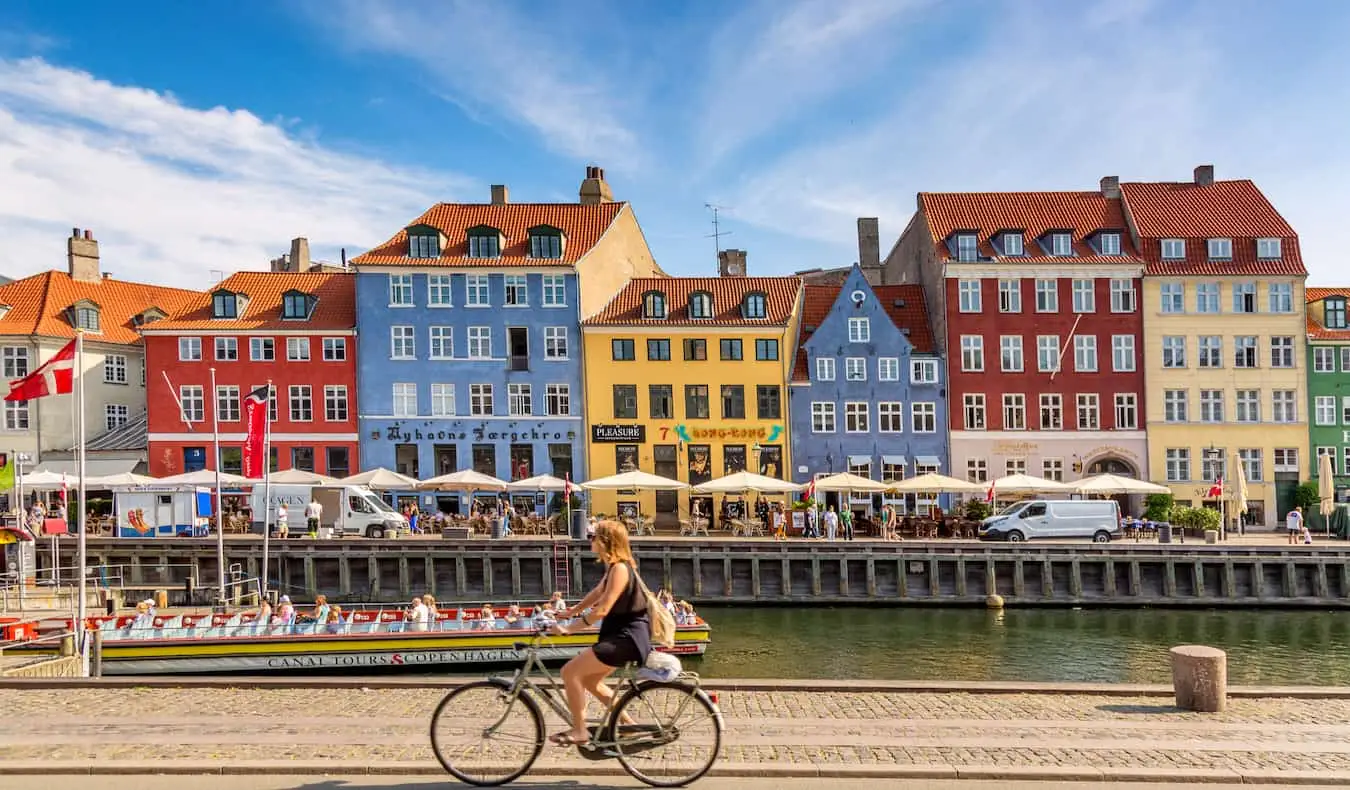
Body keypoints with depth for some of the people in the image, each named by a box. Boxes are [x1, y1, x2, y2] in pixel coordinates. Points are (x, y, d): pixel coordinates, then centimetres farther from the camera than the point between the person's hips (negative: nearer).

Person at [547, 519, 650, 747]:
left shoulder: (619, 569, -19)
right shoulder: (614, 567, 13)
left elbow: (602, 610, -24)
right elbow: (596, 593, 21)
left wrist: (568, 628, -20)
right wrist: (570, 612, 19)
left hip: (628, 638, -10)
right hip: (621, 635, 10)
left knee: (570, 671, -12)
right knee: (590, 680, 19)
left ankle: (579, 732, -2)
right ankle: (628, 724, 26)